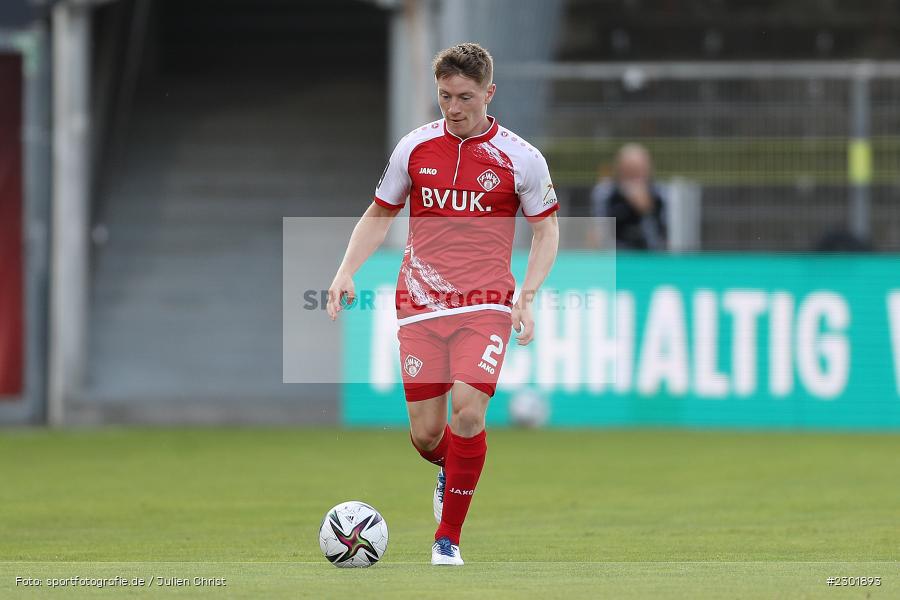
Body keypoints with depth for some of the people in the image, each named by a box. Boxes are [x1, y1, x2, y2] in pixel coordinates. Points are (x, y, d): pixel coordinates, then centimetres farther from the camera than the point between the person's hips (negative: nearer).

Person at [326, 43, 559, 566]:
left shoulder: (521, 158, -3)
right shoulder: (415, 147, 4)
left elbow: (547, 230, 7)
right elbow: (380, 216, 15)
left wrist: (526, 298, -6)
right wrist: (347, 271, 1)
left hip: (486, 307, -2)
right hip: (420, 306, 2)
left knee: (467, 411, -21)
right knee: (426, 433, -1)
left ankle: (449, 537, -6)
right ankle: (450, 469, 38)